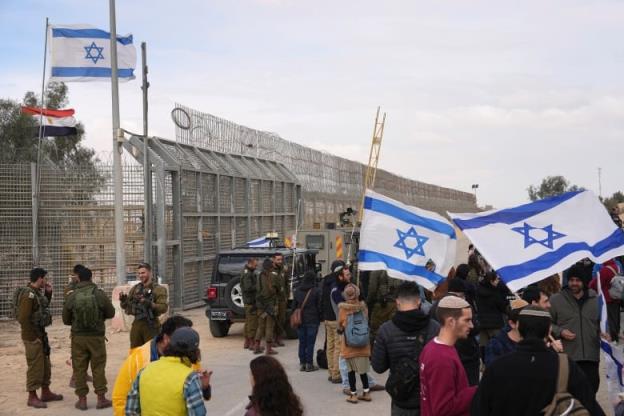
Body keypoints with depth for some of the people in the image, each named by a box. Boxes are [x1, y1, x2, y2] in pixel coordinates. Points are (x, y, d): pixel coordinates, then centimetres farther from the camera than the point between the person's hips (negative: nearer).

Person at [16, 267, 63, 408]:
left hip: (41, 334, 10)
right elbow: (23, 319, -25)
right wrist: (33, 336, -20)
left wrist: (48, 293, 10)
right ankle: (32, 397, 6)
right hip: (32, 337, -10)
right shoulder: (28, 295, -21)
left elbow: (43, 307, 26)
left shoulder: (37, 292, 8)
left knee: (45, 365, 17)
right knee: (35, 367, -3)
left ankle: (46, 393, 29)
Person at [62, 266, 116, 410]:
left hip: (78, 336, 1)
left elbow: (66, 320, 2)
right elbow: (111, 313, 1)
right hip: (97, 336, 0)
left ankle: (82, 400, 11)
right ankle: (101, 398, 12)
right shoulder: (99, 294, -10)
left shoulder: (72, 296, -7)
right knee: (98, 367, 8)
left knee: (79, 368, 8)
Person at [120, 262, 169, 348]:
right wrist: (123, 301, -6)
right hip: (136, 324, 5)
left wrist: (150, 304, -30)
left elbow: (164, 308, -16)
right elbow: (127, 307, 15)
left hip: (151, 325, -5)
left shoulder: (158, 289, -5)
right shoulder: (135, 289, 11)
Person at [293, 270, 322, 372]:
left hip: (300, 320, 4)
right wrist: (319, 319, 4)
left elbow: (294, 305, 11)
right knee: (310, 343, 0)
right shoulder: (316, 291, -11)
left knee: (302, 342, 10)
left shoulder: (297, 290, 5)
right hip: (312, 321, -4)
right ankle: (309, 364, 3)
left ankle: (302, 364, 13)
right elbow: (319, 306, -7)